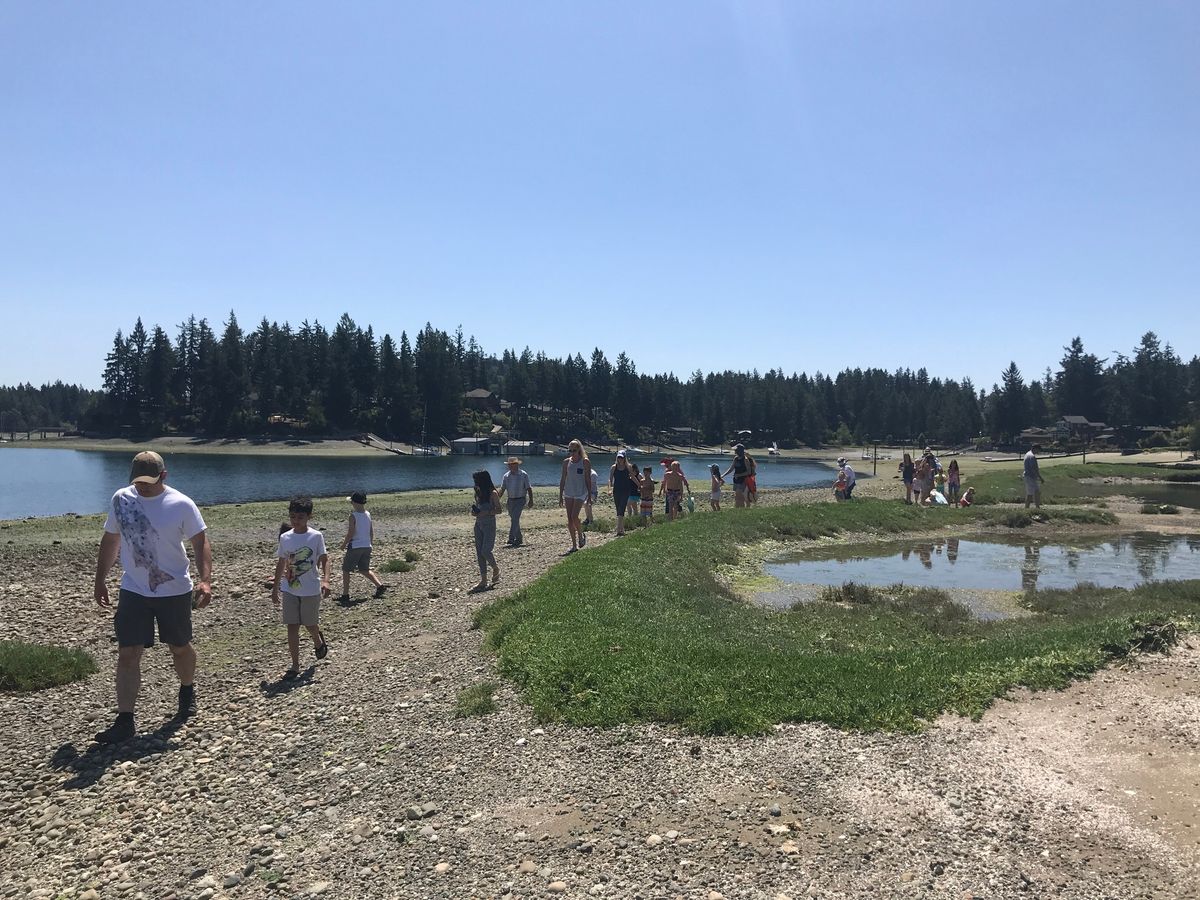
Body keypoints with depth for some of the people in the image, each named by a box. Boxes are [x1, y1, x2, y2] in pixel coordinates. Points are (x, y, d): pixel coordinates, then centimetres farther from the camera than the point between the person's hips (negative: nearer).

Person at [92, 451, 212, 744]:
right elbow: (110, 541, 11)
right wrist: (100, 581, 11)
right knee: (127, 654, -2)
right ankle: (124, 721, 4)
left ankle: (187, 692, 40)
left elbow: (200, 544, -9)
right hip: (133, 591, 2)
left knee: (180, 648, 13)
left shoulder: (181, 505, -12)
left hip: (175, 591, -2)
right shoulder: (121, 499, -1)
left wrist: (205, 580, -22)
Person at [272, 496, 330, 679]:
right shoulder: (285, 538, 1)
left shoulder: (316, 536, -9)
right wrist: (275, 588, 13)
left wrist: (325, 580, -23)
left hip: (311, 590, -2)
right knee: (292, 627, -1)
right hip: (290, 590, 3)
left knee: (310, 624, 11)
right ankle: (295, 666, 7)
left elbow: (324, 560, -8)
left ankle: (318, 641, 44)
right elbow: (281, 563, 10)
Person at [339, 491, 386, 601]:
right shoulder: (368, 514, 5)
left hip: (355, 546, -6)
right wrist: (370, 543, 22)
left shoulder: (353, 516, -14)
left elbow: (351, 533, -16)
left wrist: (344, 544, -4)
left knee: (345, 570, 7)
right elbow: (372, 532, 10)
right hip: (367, 546, 6)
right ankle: (380, 585, 2)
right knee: (364, 570, 18)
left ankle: (345, 595, 8)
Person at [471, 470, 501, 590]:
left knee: (485, 551, -10)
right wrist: (474, 511, -1)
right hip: (478, 524, 7)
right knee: (479, 553, 4)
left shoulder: (492, 493, -11)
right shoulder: (478, 493, 9)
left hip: (489, 524, -7)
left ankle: (496, 569, 20)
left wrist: (484, 513, -20)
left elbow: (498, 510, -11)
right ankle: (483, 581, 10)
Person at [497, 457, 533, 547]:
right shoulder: (506, 476, 5)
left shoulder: (523, 475, -6)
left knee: (515, 519, -16)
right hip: (510, 500, 5)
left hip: (520, 500, -5)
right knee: (514, 520, 12)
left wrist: (531, 500, -9)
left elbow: (529, 488, -5)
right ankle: (519, 539, 25)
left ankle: (511, 540, -19)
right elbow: (502, 489, 4)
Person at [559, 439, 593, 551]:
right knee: (569, 519, 3)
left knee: (574, 517, -17)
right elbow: (563, 479, 10)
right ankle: (574, 545, 11)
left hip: (580, 493, -4)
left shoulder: (585, 462, -3)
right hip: (568, 493, 4)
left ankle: (581, 535, 11)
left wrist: (590, 495, -4)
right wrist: (560, 496, 8)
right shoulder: (566, 462, 7)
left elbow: (588, 479, -1)